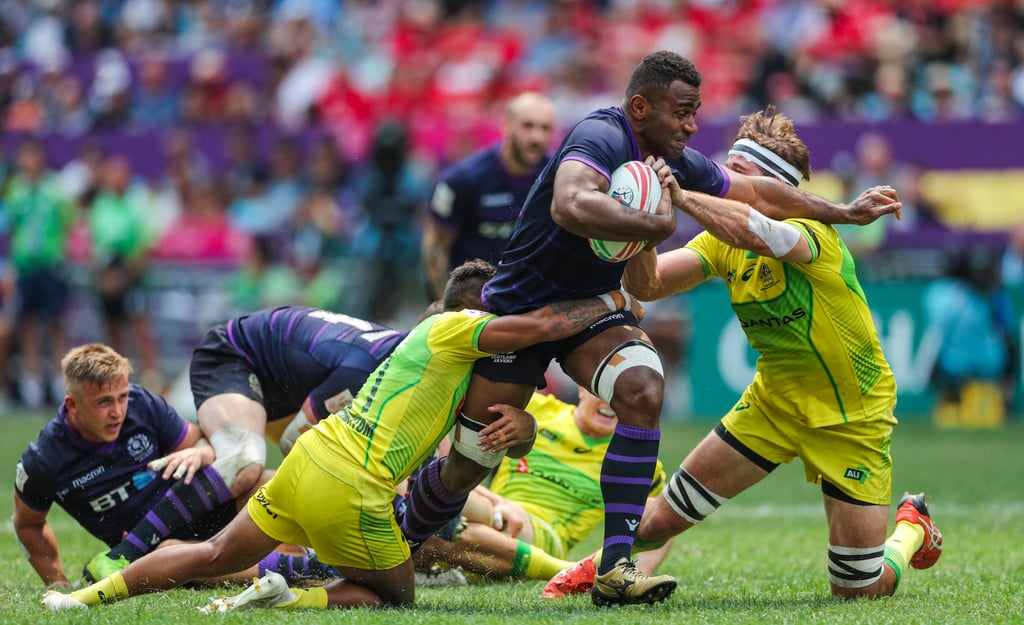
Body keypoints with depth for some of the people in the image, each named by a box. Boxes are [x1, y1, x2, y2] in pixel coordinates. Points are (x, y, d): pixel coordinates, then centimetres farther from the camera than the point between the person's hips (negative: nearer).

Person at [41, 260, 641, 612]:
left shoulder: (472, 369, 22)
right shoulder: (454, 328, -5)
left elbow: (517, 437, 16)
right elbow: (542, 326, -18)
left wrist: (518, 426, -8)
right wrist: (611, 303, -4)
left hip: (309, 457, 9)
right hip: (351, 492, -9)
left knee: (217, 555, 16)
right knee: (394, 595, 10)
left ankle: (94, 593, 8)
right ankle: (290, 598, -11)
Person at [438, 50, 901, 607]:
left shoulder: (679, 163, -2)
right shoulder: (600, 139, -26)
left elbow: (760, 193, 14)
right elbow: (569, 206, -48)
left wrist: (844, 213, 17)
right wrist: (658, 224, -49)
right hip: (520, 304, -6)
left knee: (643, 391, -24)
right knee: (467, 468, -3)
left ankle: (614, 570, -24)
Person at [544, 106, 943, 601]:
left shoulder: (813, 231, -25)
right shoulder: (724, 241, -5)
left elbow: (756, 233, -48)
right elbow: (646, 283, -14)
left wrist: (679, 196, -55)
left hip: (852, 417, -5)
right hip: (773, 402, 5)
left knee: (861, 590, -3)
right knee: (665, 515, -1)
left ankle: (912, 528, 30)